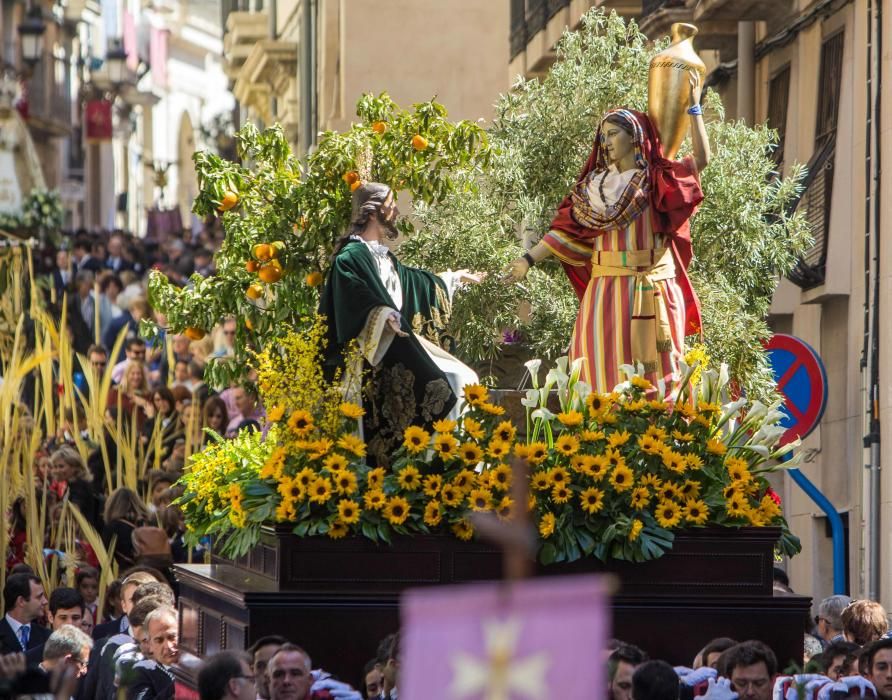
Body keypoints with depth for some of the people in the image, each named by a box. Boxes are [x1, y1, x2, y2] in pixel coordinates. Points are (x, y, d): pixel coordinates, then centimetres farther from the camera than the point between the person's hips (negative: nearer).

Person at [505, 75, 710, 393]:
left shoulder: (657, 180, 3)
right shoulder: (595, 186, 14)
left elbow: (701, 159, -11)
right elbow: (565, 230, 11)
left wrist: (694, 108, -16)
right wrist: (529, 260, 2)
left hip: (650, 291, -3)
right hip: (606, 289, 4)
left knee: (651, 368, -4)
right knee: (605, 365, -2)